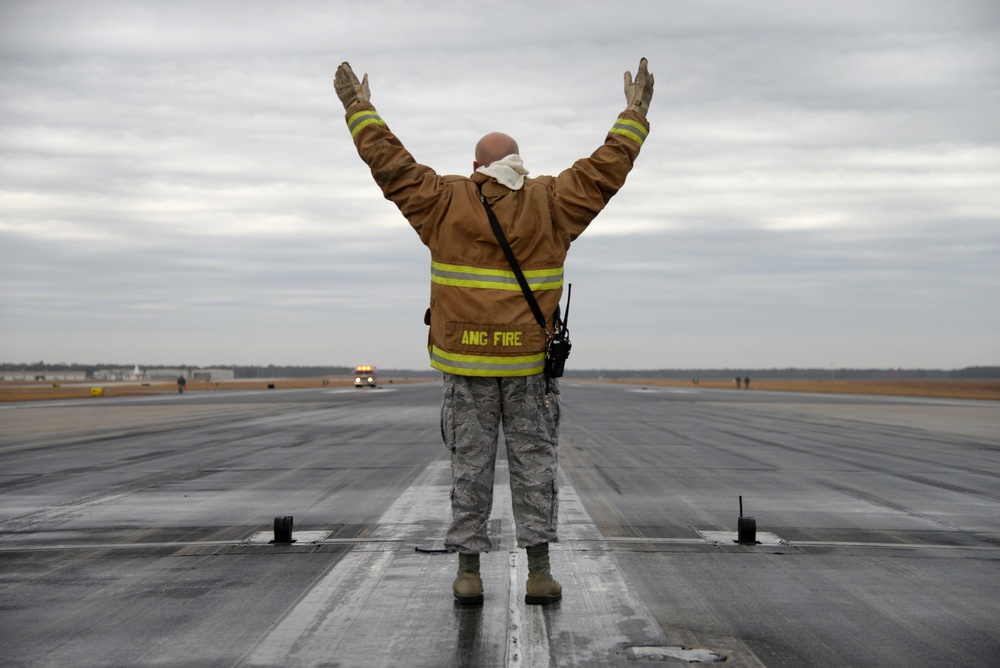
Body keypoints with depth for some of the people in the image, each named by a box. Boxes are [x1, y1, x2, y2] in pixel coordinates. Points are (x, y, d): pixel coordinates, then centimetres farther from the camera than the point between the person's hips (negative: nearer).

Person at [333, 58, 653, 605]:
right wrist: (634, 114, 20)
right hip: (531, 361, 0)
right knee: (534, 461, 6)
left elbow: (390, 163, 5)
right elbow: (606, 169, 8)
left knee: (470, 463, 6)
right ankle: (539, 570, 5)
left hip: (465, 361, 0)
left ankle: (468, 571, 8)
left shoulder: (444, 203, 0)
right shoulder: (550, 203, 1)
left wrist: (359, 108, 17)